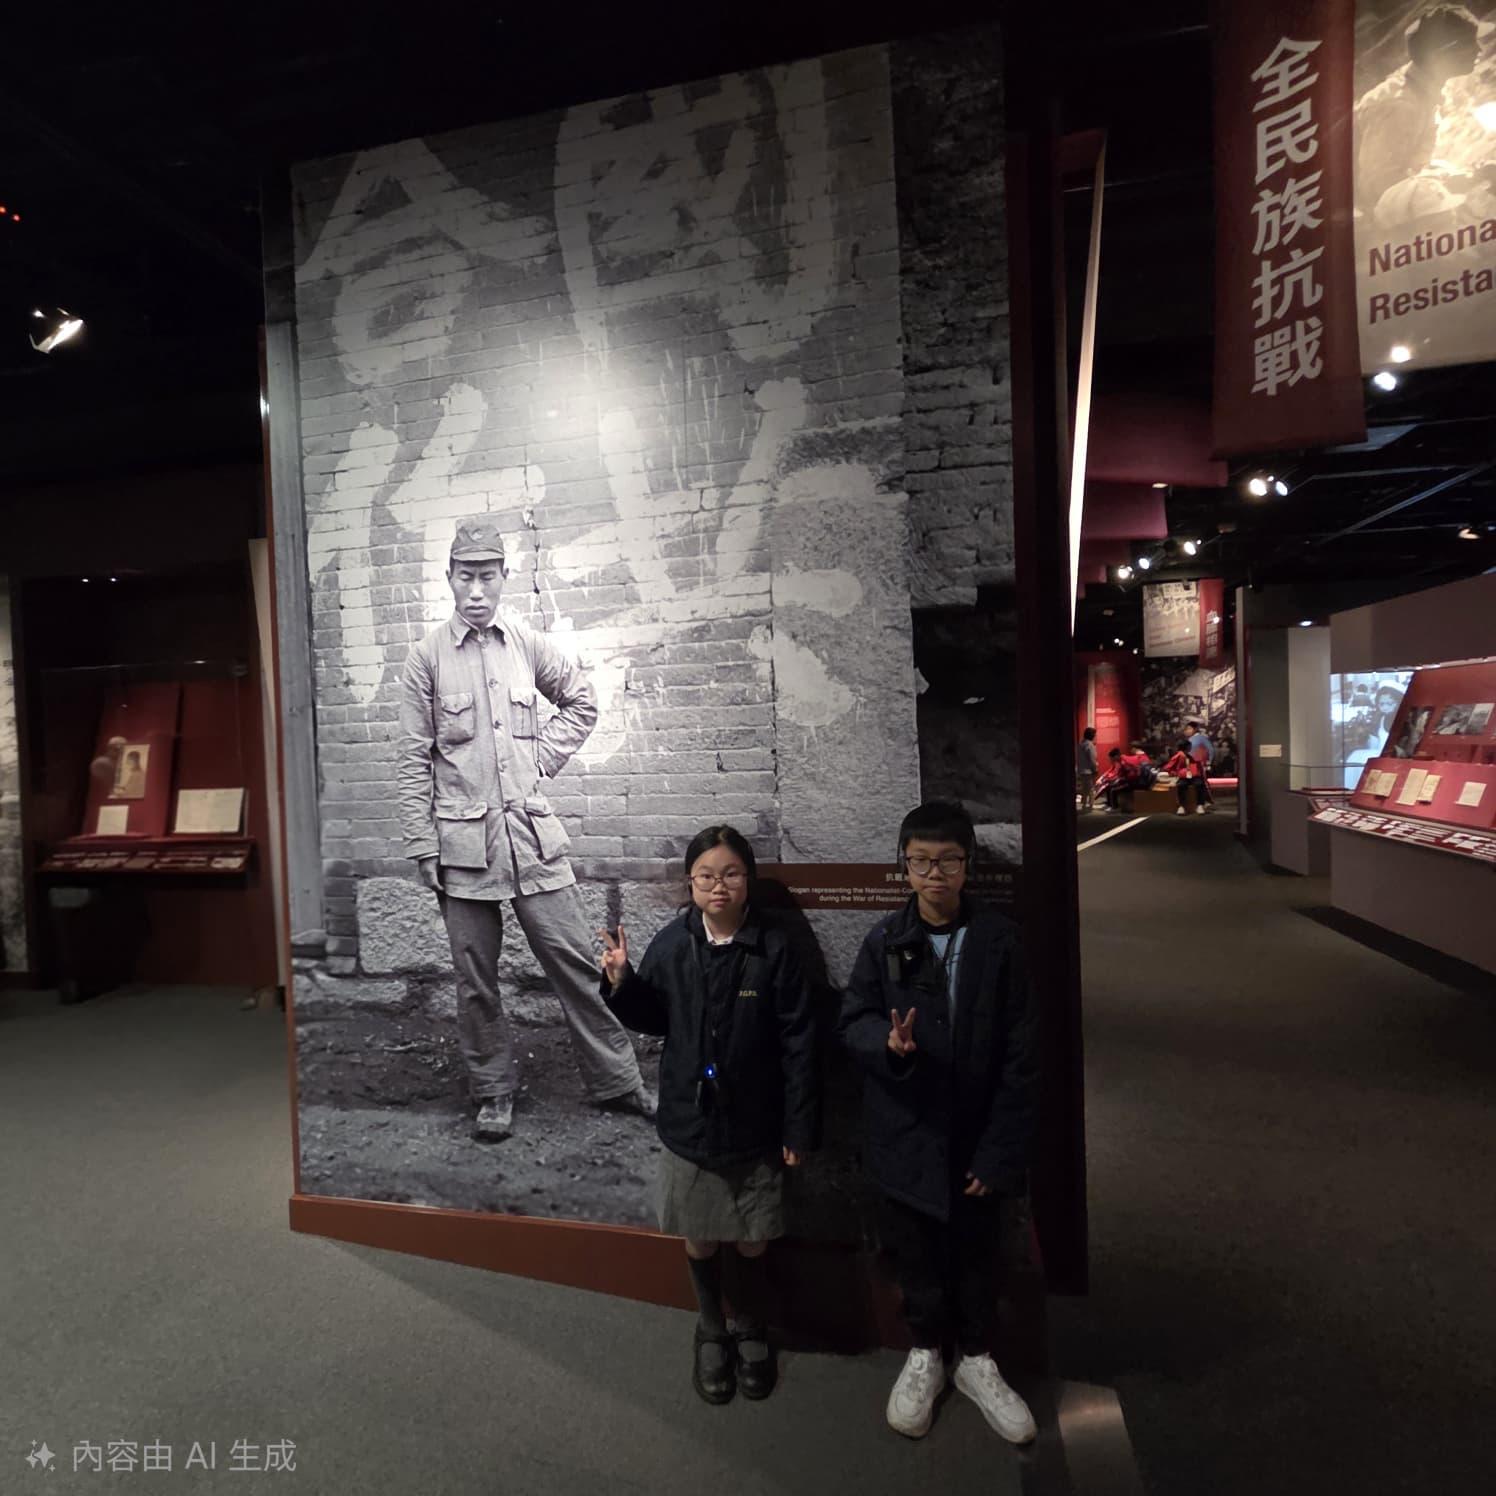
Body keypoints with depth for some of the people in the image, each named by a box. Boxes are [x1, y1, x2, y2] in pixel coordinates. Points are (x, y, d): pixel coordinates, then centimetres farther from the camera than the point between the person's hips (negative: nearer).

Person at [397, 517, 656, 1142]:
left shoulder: (528, 645, 6)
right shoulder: (427, 657, 0)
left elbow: (582, 703, 20)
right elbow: (413, 762, 1)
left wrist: (546, 757, 6)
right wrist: (421, 847, -2)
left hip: (531, 832, 1)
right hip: (462, 841, -1)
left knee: (574, 960, 5)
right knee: (475, 975, 9)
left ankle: (617, 1081, 19)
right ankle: (494, 1094, 27)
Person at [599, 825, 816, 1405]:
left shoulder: (774, 949, -16)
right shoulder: (671, 945, -10)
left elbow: (798, 1045, -10)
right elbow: (652, 1020, 4)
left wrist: (798, 1128, -7)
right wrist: (621, 983, -15)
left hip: (756, 1126, -1)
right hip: (688, 1123, 2)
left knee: (750, 1242, 16)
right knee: (700, 1241, 19)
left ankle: (750, 1328, 45)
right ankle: (711, 1331, 46)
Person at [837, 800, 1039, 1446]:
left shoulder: (998, 941, -12)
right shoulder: (884, 940, -9)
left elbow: (1020, 1057, -9)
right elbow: (852, 1020, -2)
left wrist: (1001, 1151, -10)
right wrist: (886, 1042, -25)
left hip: (975, 1136, 0)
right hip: (905, 1136, 1)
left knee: (976, 1252, 18)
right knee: (915, 1252, 18)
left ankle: (976, 1359, 43)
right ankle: (925, 1353, 43)